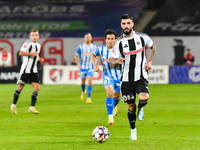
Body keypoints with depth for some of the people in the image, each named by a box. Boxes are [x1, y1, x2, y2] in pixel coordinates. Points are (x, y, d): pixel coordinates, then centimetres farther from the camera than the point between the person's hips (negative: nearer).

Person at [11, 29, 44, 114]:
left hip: (34, 70, 6)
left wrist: (39, 59, 10)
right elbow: (21, 53, -20)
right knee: (20, 87, 0)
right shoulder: (28, 43, -10)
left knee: (37, 87, -7)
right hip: (25, 69, -6)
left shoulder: (38, 45, 14)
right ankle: (14, 105, 18)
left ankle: (32, 107, -1)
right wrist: (32, 53, -23)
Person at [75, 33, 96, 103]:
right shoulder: (80, 46, -3)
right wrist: (78, 64, -11)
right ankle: (83, 92, 45)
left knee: (89, 81, -14)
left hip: (90, 67, 0)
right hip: (82, 67, 0)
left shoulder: (94, 47, 3)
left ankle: (89, 98, -15)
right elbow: (76, 56, 1)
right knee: (83, 81, 13)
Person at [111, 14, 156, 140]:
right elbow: (113, 62, 3)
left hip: (141, 77, -1)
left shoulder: (142, 37, -2)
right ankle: (133, 131, 25)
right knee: (131, 107, 4)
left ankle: (140, 107, 10)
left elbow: (153, 47, 19)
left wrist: (150, 62, 5)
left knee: (144, 98, -27)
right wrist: (117, 61, -21)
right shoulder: (119, 42, -2)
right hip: (126, 79, 1)